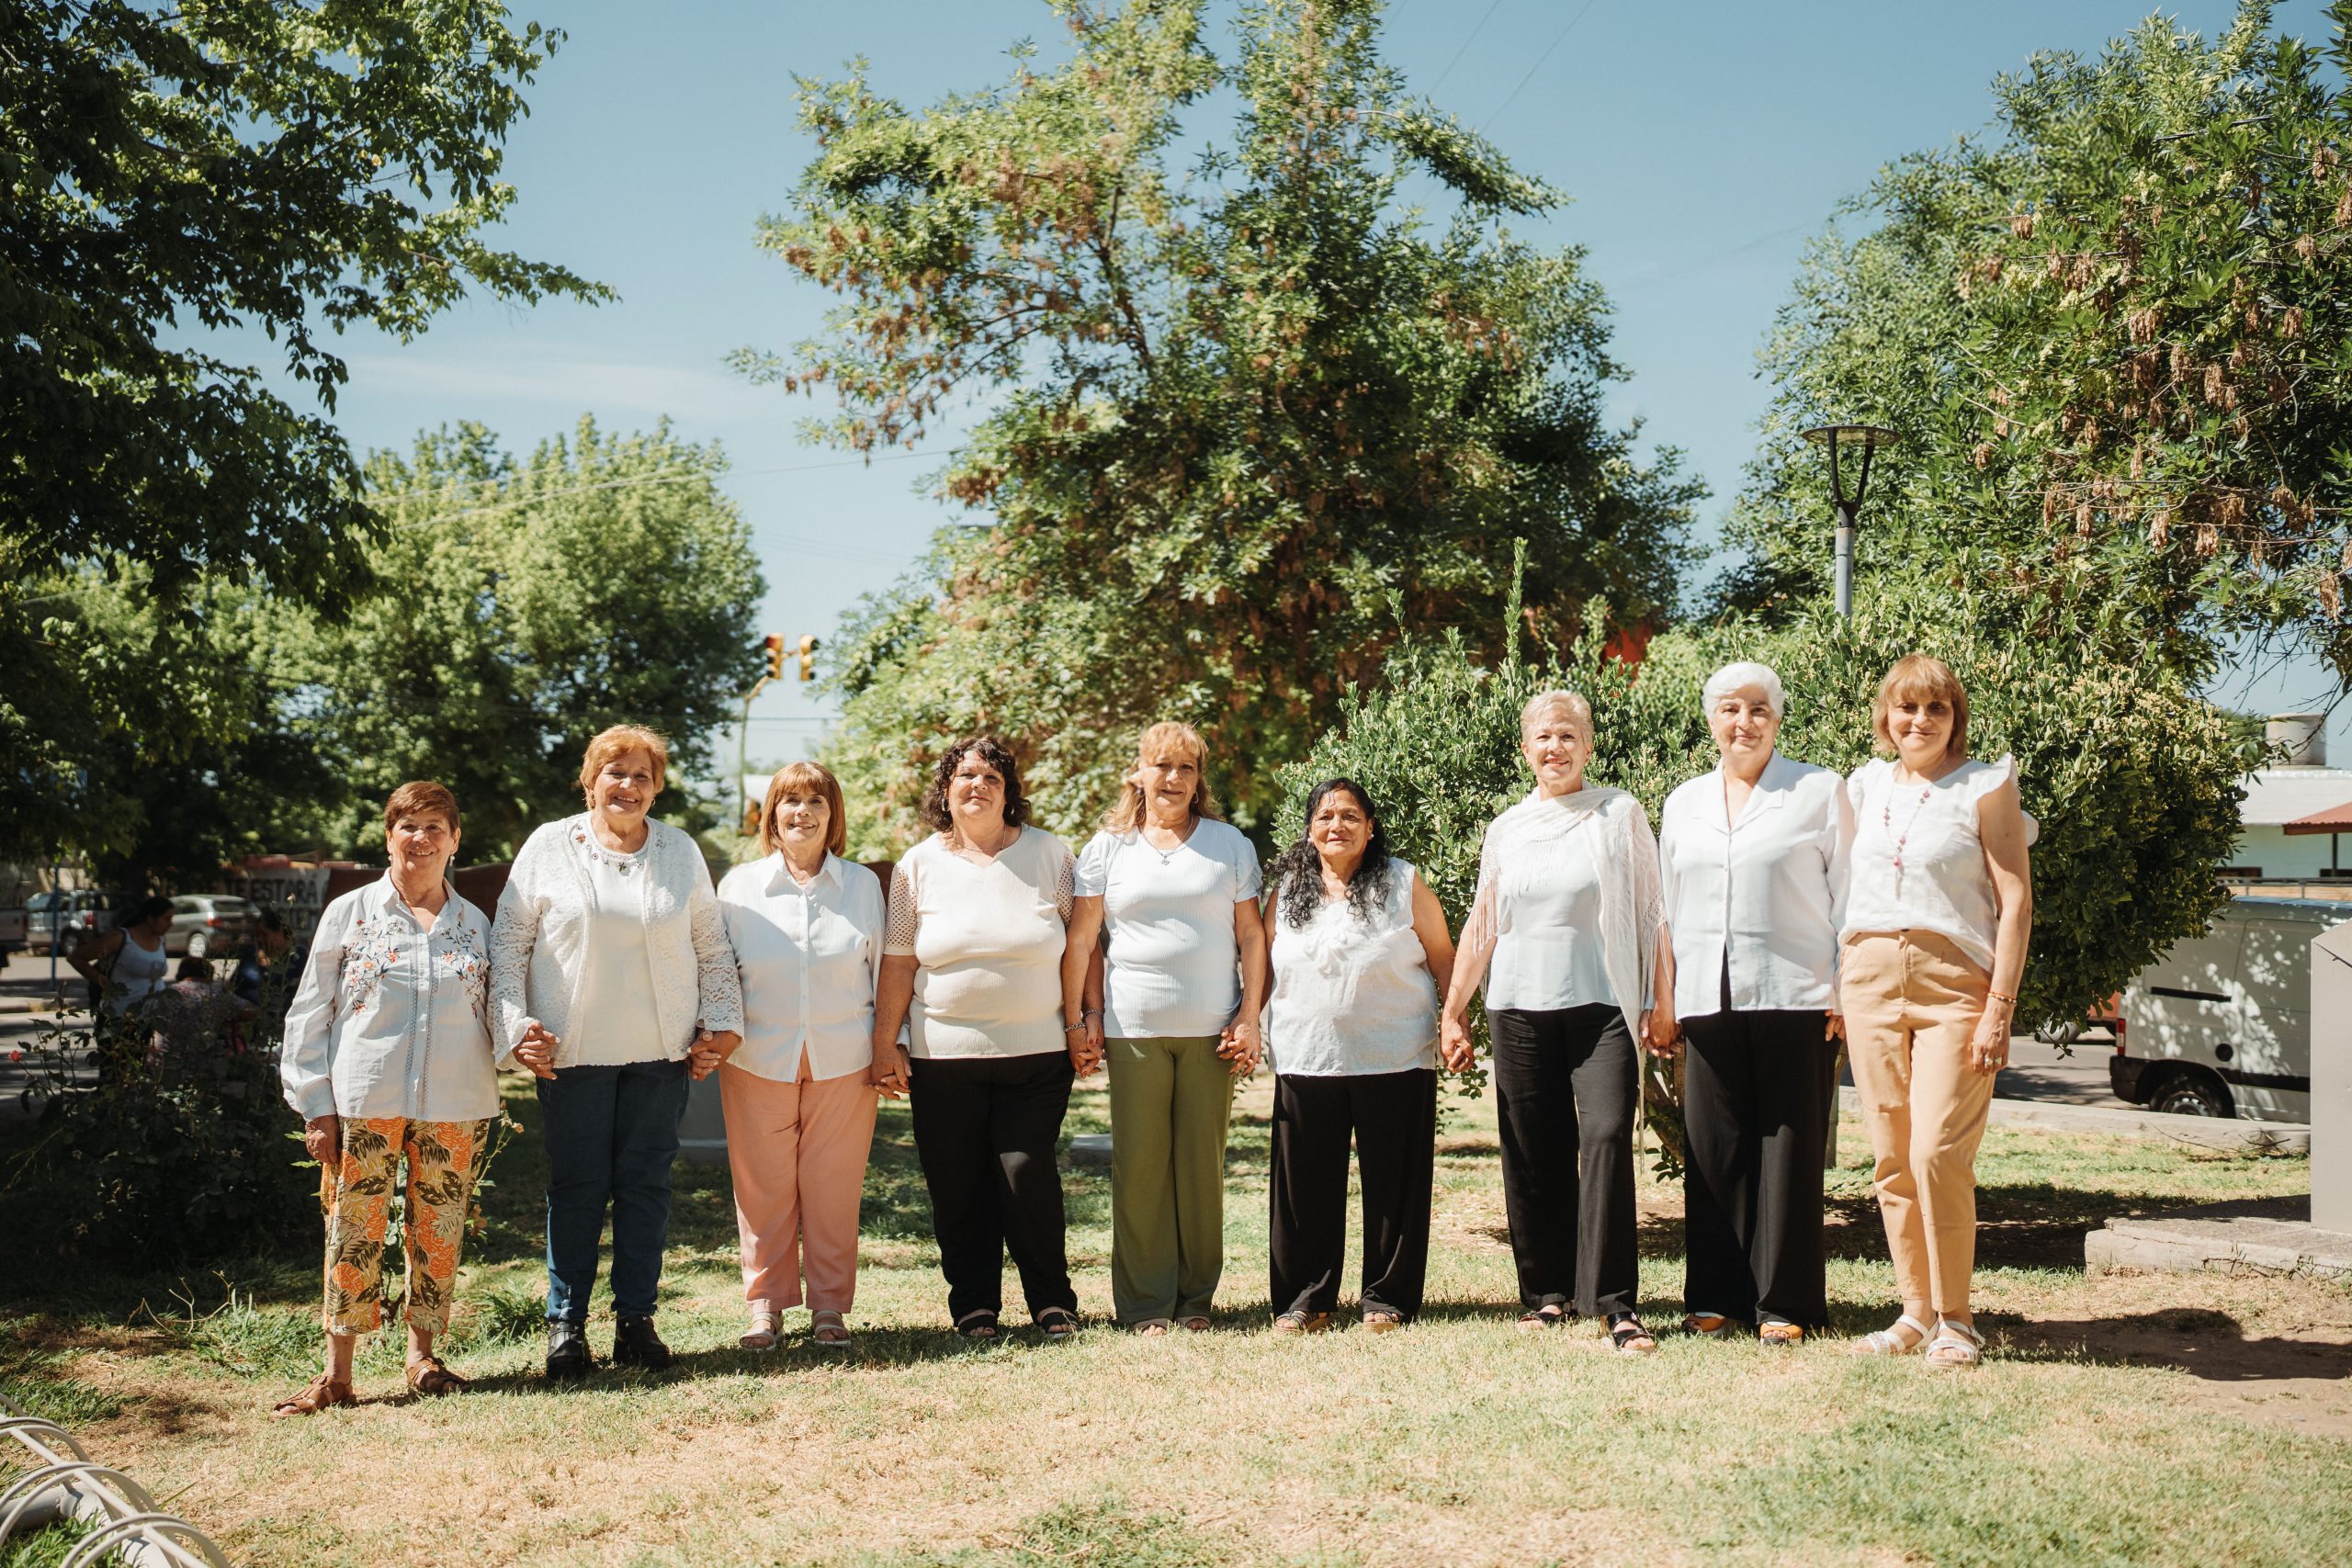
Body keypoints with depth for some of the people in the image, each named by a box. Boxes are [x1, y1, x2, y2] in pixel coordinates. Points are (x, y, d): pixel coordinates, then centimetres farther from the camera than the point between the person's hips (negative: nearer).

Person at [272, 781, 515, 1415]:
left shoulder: (475, 925, 12)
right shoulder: (349, 914, 5)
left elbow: (491, 1016, 18)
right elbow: (309, 1016, 4)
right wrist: (316, 1107, -3)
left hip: (455, 1107, 2)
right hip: (363, 1104, -2)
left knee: (438, 1235, 6)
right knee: (354, 1232, -3)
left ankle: (422, 1356, 21)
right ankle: (336, 1374, 4)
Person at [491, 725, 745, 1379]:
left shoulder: (681, 851, 10)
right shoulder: (549, 846, 3)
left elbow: (712, 946, 13)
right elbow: (509, 943, 4)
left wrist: (722, 1023, 4)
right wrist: (517, 1024, -5)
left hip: (660, 1053, 2)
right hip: (572, 1051, -2)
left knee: (646, 1184, 3)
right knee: (576, 1187, 1)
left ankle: (635, 1319, 12)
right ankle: (566, 1323, 11)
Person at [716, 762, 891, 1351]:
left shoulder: (863, 885, 6)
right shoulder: (739, 886, 5)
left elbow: (884, 971, 9)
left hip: (844, 1062, 0)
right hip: (759, 1060, 0)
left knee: (834, 1188, 2)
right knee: (763, 1188, 3)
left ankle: (829, 1306, 14)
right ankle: (765, 1303, 16)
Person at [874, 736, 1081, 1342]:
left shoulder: (1049, 854, 4)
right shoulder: (918, 865, 6)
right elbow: (898, 960, 6)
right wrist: (885, 1040, 3)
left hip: (1036, 1052, -1)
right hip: (945, 1058, 1)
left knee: (1026, 1171, -8)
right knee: (957, 1185, 3)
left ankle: (1053, 1300, 7)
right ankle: (973, 1304, 16)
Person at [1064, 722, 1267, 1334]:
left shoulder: (1230, 845, 9)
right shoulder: (1108, 848, 8)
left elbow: (1251, 936, 8)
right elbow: (1080, 940, 7)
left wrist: (1250, 1017, 0)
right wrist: (1075, 1019, 1)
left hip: (1211, 1030, 0)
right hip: (1133, 1030, 0)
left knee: (1202, 1162, 3)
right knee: (1139, 1164, -1)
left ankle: (1195, 1297, 14)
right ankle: (1145, 1304, 6)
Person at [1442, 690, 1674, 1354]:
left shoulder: (1620, 814, 4)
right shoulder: (1505, 830, 13)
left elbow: (1650, 912, 4)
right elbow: (1481, 927, 19)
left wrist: (1660, 1002, -1)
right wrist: (1454, 1009, 18)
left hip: (1601, 1006, -3)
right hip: (1519, 1007, 3)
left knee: (1606, 1136, -16)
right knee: (1533, 1154, 4)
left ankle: (1615, 1303, -13)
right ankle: (1546, 1291, 16)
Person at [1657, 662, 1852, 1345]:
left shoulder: (1820, 791, 4)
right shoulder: (1683, 804, 16)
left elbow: (1848, 897, 2)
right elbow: (1668, 909, 19)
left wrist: (1847, 992, -5)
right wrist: (1660, 998, 13)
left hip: (1793, 997, -4)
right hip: (1707, 1000, 4)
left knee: (1788, 1150, -1)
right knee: (1713, 1150, 4)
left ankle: (1785, 1301, 6)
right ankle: (1718, 1296, 12)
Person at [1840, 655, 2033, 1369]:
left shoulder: (1986, 786, -1)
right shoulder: (1867, 785, 13)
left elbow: (2015, 900, -5)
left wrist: (1999, 1007, -12)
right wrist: (1834, 989, 11)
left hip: (1953, 984, -4)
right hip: (1869, 980, 5)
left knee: (1938, 1154, -12)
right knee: (1891, 1159, 5)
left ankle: (1955, 1318, 0)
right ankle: (1915, 1310, 15)